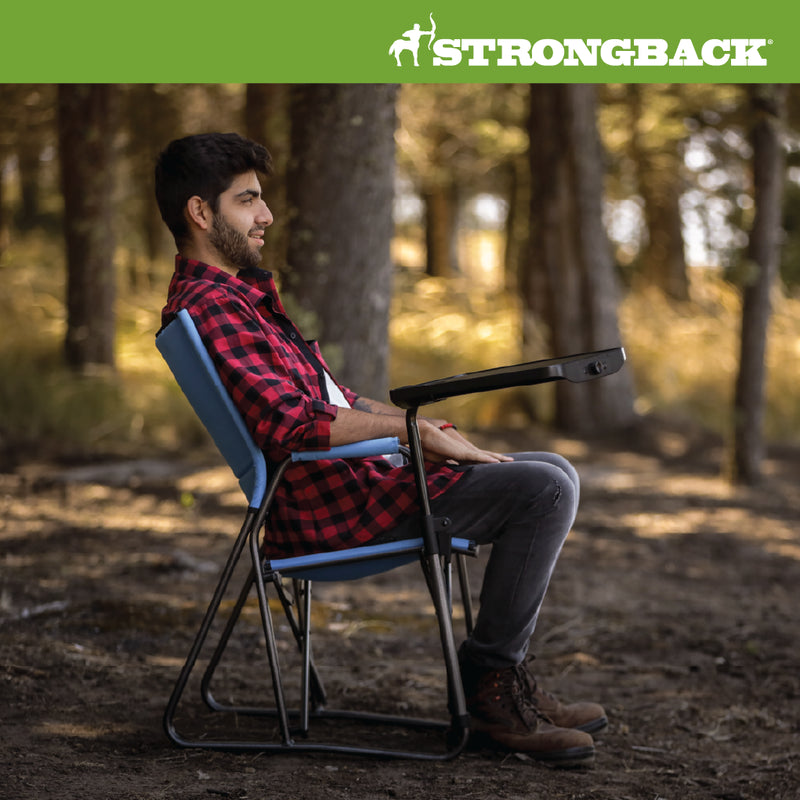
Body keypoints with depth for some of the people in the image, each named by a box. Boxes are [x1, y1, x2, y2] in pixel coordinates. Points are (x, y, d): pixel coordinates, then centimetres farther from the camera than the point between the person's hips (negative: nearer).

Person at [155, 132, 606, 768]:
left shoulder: (239, 295, 20)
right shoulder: (209, 305, -15)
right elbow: (290, 422, -27)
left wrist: (423, 425, 9)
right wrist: (414, 429, -16)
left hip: (355, 478, 11)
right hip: (331, 511, -11)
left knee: (553, 474, 12)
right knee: (546, 489, -18)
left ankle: (504, 677, 12)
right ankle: (493, 687, -7)